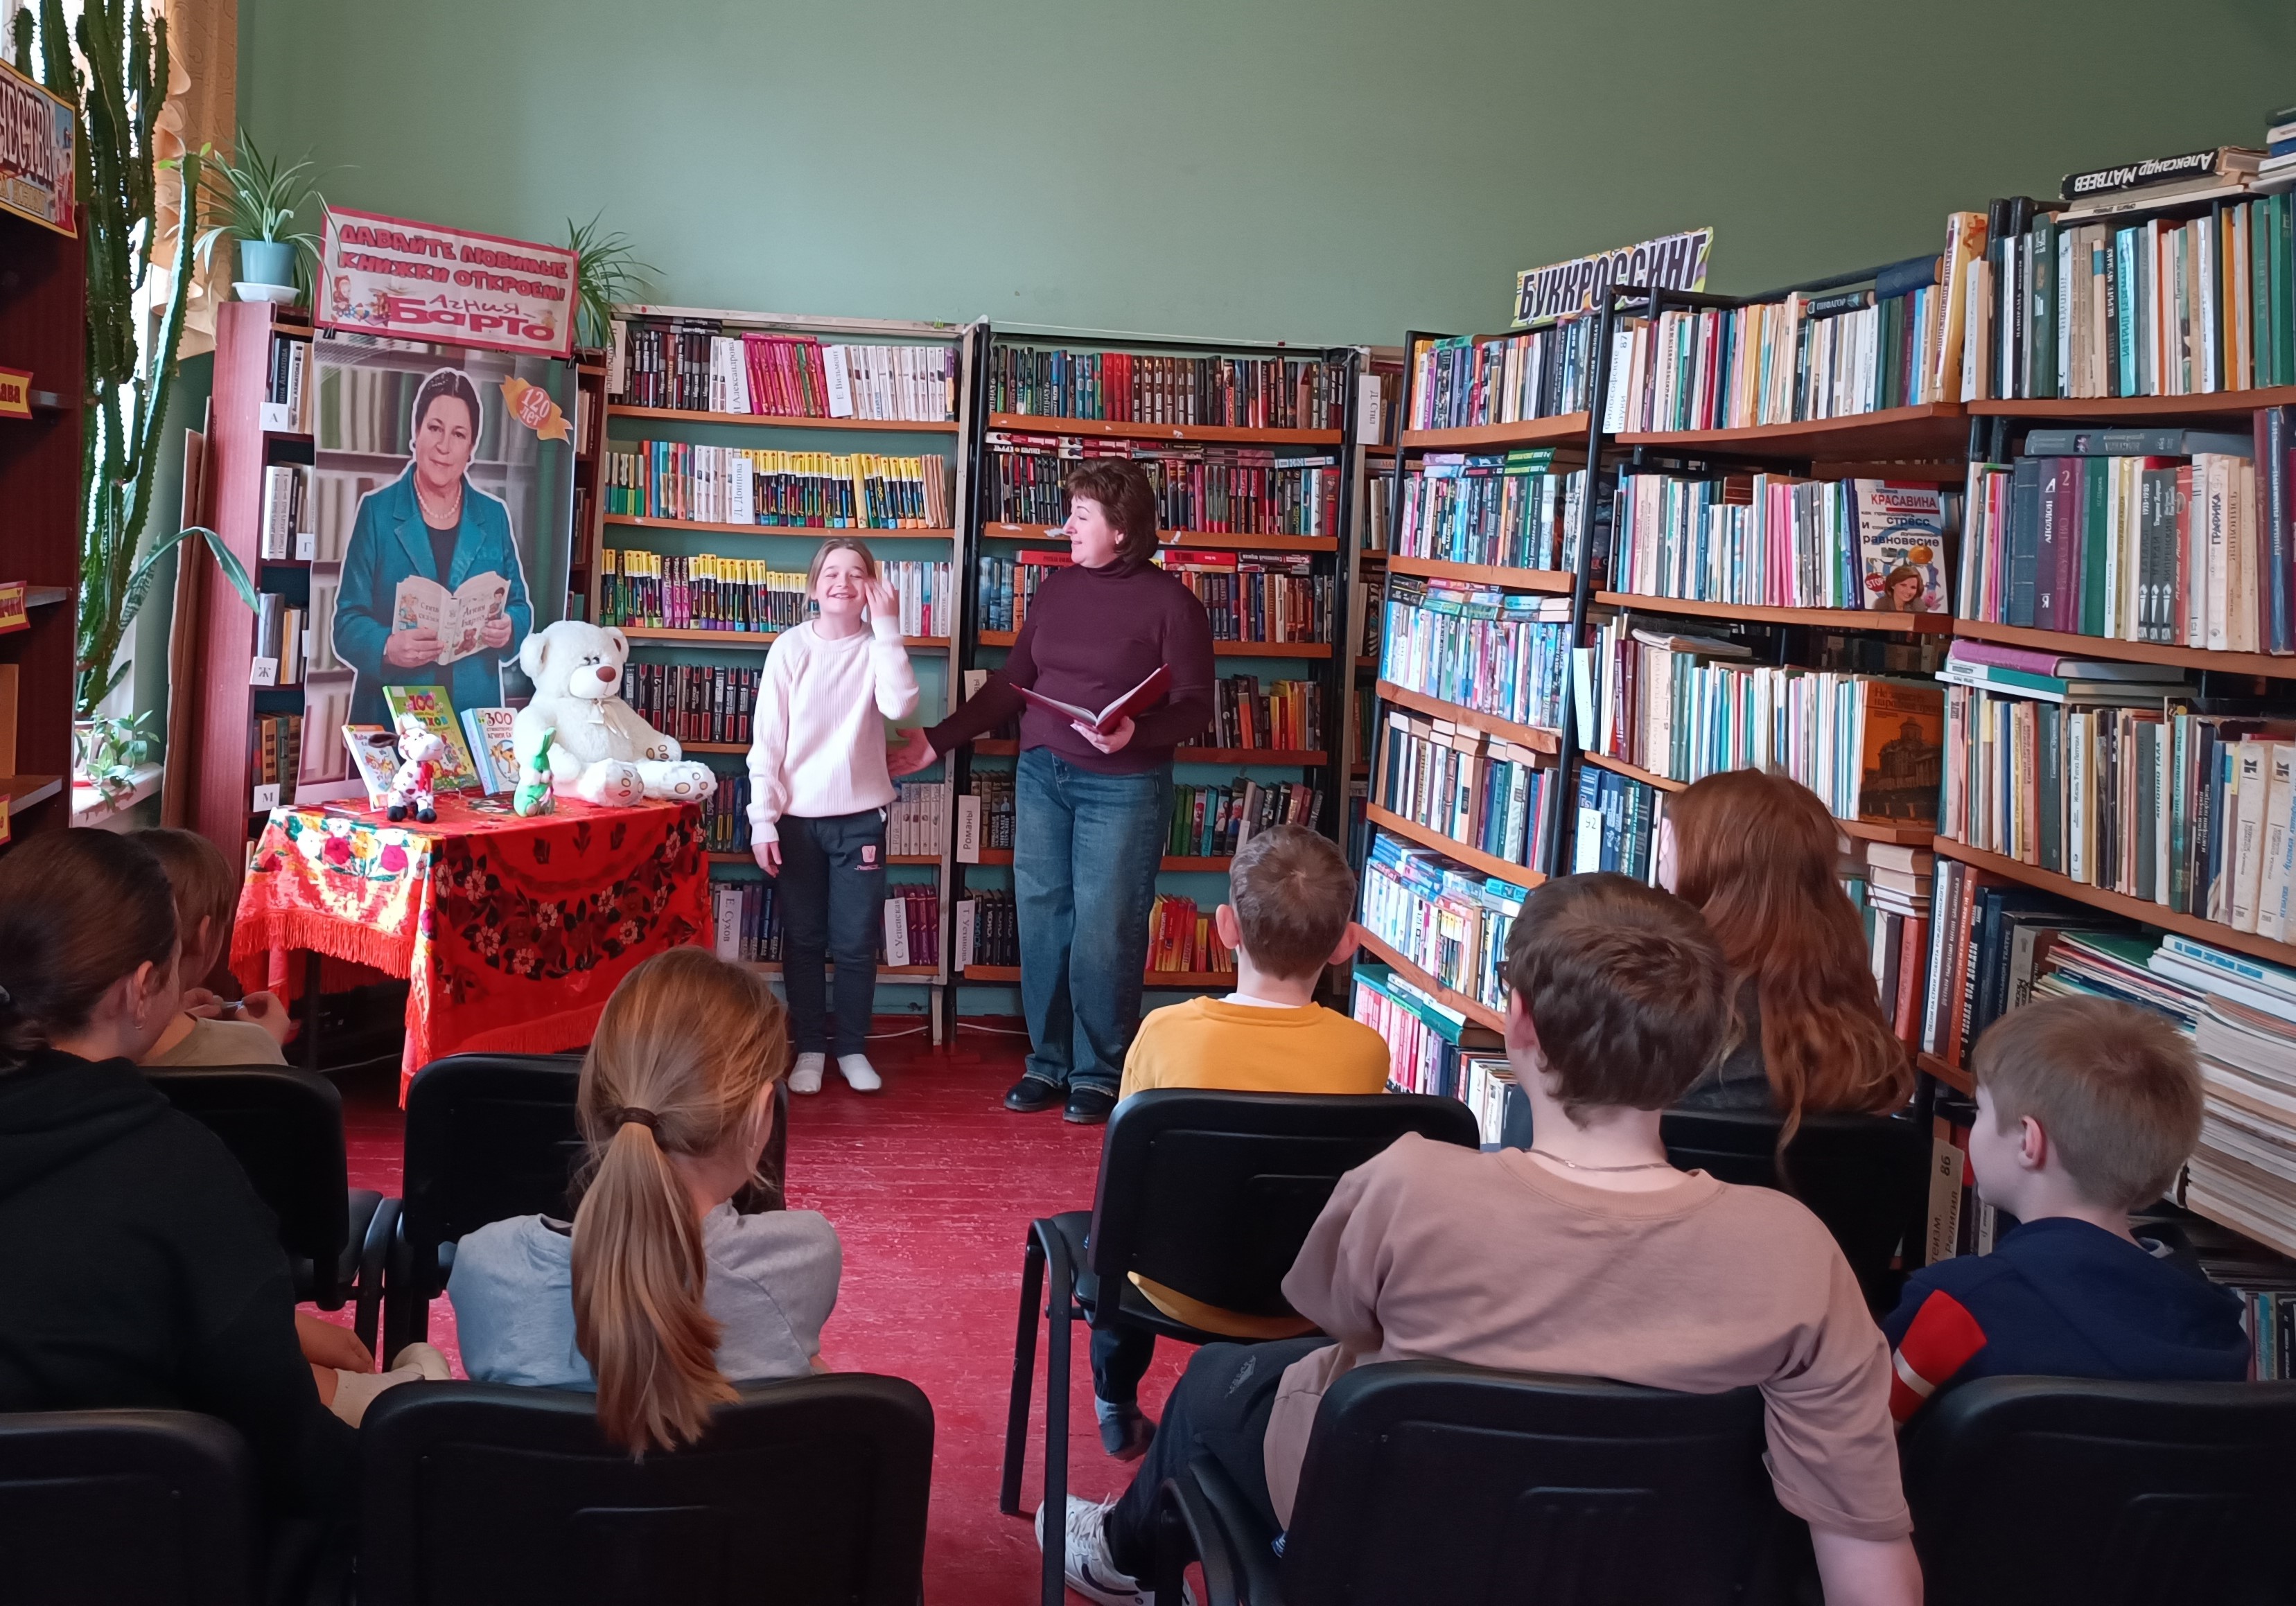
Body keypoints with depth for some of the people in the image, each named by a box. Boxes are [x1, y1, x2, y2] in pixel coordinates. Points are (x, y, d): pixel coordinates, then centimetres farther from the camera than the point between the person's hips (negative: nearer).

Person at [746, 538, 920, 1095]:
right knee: (803, 940, 8)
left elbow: (899, 706, -20)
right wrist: (763, 819, -8)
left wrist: (887, 628, -18)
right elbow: (766, 740, -3)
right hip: (799, 818, 0)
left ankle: (852, 1048, 18)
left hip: (860, 819, 0)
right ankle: (810, 1048, 19)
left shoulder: (877, 648, 0)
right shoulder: (791, 648, -3)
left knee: (856, 943, 5)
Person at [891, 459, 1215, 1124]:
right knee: (1042, 920, 7)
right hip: (1041, 775, 5)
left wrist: (1134, 733, -27)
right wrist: (937, 740, 10)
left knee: (1104, 931, -1)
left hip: (1123, 788, -5)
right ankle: (1048, 1061, 19)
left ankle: (1099, 1072, 13)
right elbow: (1011, 684, 13)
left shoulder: (1169, 602, -8)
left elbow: (1194, 706, -9)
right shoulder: (1058, 587, 8)